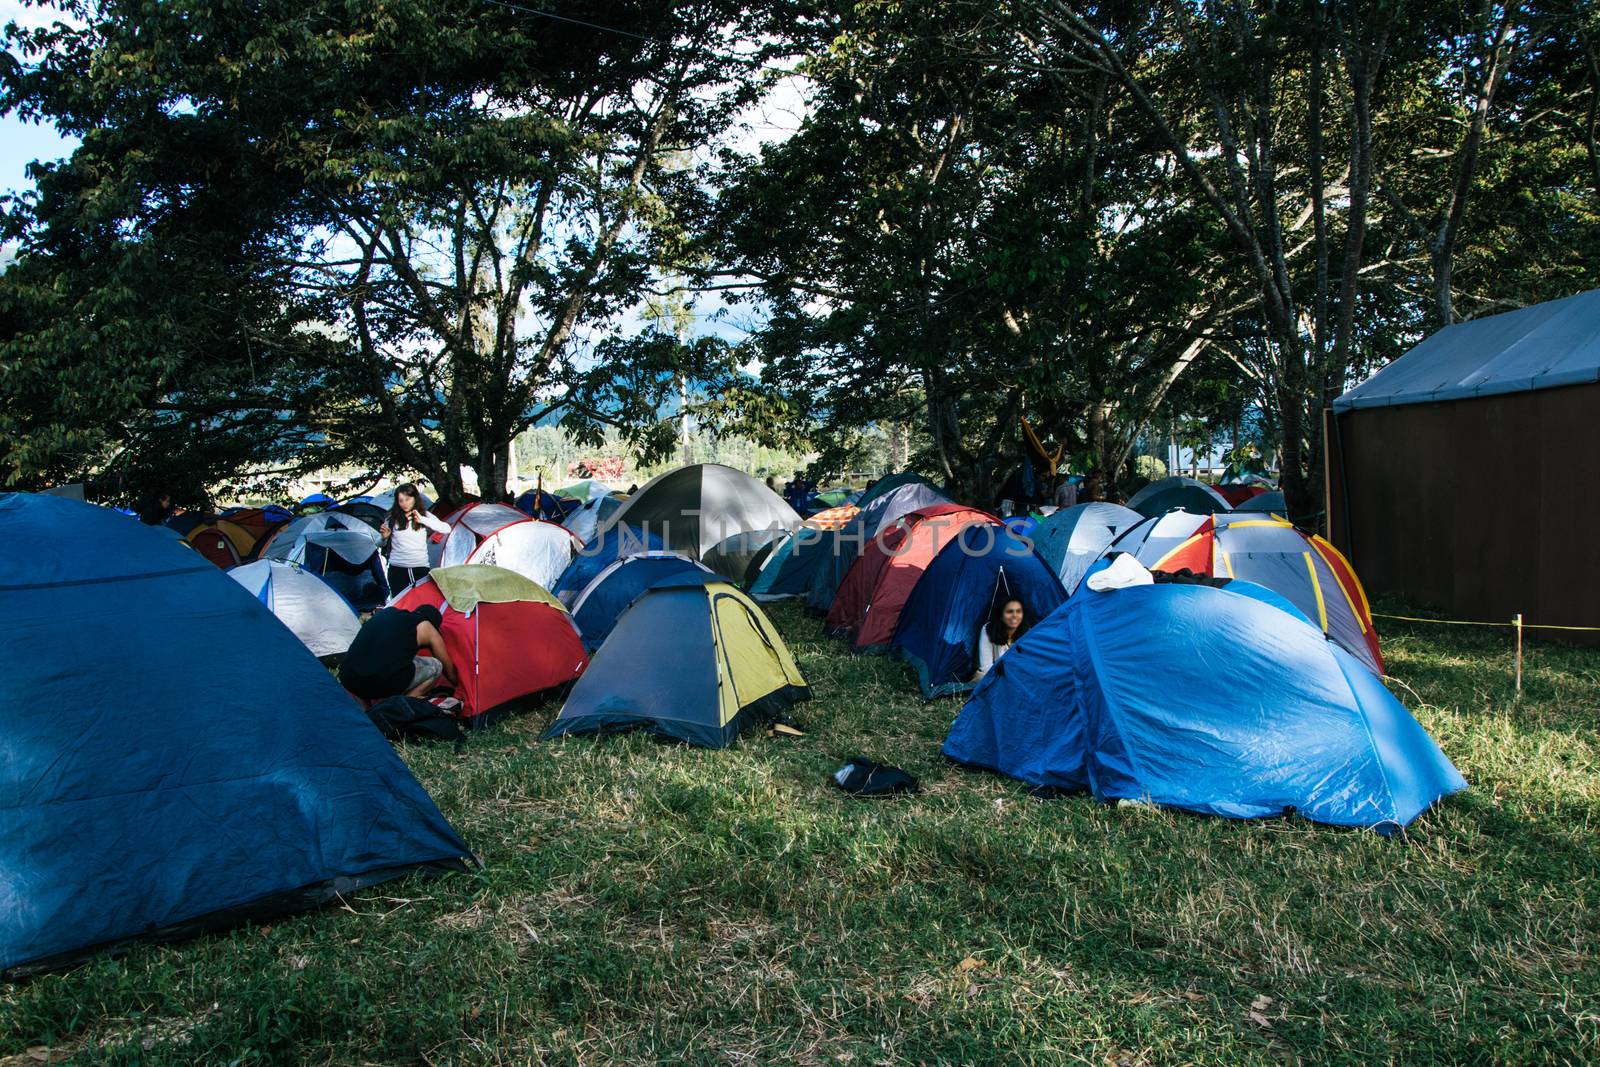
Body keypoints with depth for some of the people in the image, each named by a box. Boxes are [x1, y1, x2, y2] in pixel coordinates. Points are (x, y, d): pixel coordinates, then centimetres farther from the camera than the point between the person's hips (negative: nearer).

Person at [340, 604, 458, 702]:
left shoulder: (384, 612, 26)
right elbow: (449, 672, 28)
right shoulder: (426, 627, 15)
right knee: (435, 666, 18)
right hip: (382, 683, -5)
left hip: (347, 679, 5)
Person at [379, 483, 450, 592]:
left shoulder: (425, 515, 4)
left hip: (421, 568, -1)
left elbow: (447, 529, -10)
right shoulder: (392, 517, 4)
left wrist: (423, 519, -14)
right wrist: (384, 537, -10)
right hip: (397, 569, 1)